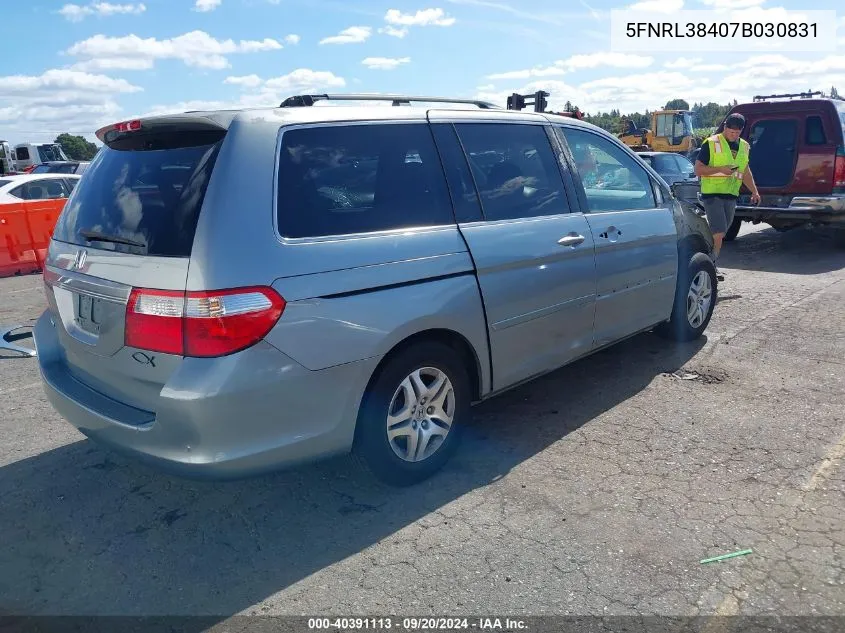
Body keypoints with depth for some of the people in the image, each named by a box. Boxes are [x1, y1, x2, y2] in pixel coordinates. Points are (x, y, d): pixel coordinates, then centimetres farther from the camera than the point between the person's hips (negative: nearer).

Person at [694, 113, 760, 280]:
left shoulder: (744, 146, 15)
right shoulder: (711, 143, -5)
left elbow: (745, 171, 25)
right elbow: (698, 169, -8)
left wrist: (754, 191, 19)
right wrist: (720, 169, -19)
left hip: (731, 196, 6)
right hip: (712, 194, -6)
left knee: (720, 234, 9)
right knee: (718, 232, -13)